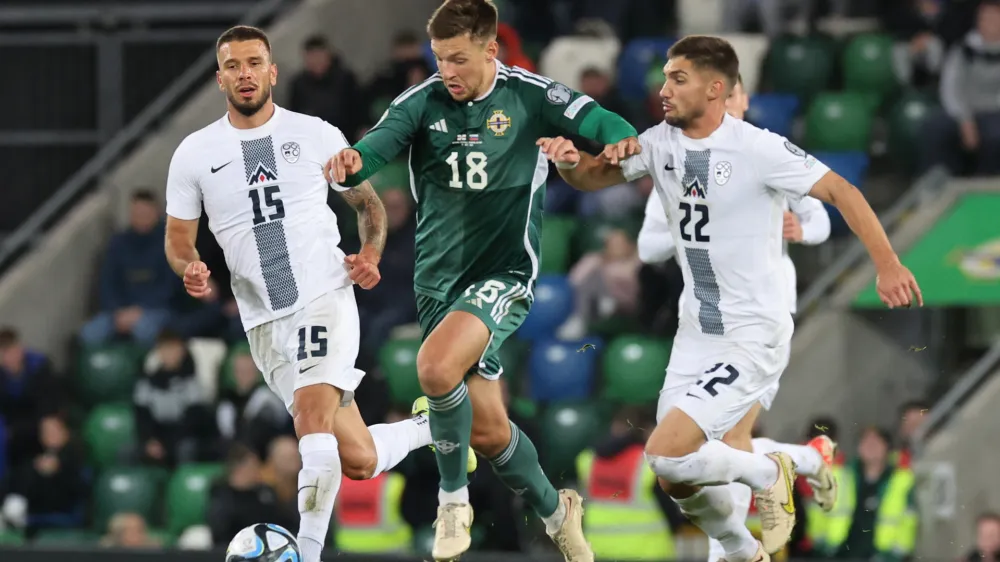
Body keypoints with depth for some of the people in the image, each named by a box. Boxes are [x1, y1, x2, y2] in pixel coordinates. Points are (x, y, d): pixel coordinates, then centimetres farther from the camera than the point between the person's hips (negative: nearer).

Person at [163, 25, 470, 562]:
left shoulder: (315, 135, 3)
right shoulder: (195, 153, 6)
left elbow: (369, 202, 14)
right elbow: (178, 236, 13)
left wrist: (370, 253, -6)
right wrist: (189, 269, -10)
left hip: (325, 298, -3)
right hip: (264, 324, 3)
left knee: (312, 416, -29)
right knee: (358, 461, 3)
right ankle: (427, 429, 36)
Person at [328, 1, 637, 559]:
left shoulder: (530, 96, -7)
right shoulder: (422, 103, -2)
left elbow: (602, 124, -12)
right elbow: (377, 147, -16)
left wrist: (625, 142, -36)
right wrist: (350, 163, -39)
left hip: (505, 272, -4)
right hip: (439, 278, 4)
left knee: (436, 366, -30)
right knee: (487, 430, 9)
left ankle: (454, 499, -9)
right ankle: (554, 510, 35)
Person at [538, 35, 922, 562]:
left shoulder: (758, 148, -18)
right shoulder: (662, 142, 1)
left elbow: (841, 191, -15)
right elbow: (595, 177, 8)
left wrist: (887, 265, -22)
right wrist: (570, 162, -15)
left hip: (754, 337, -7)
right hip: (696, 335, 7)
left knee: (667, 454, -19)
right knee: (678, 484, 9)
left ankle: (768, 472, 9)